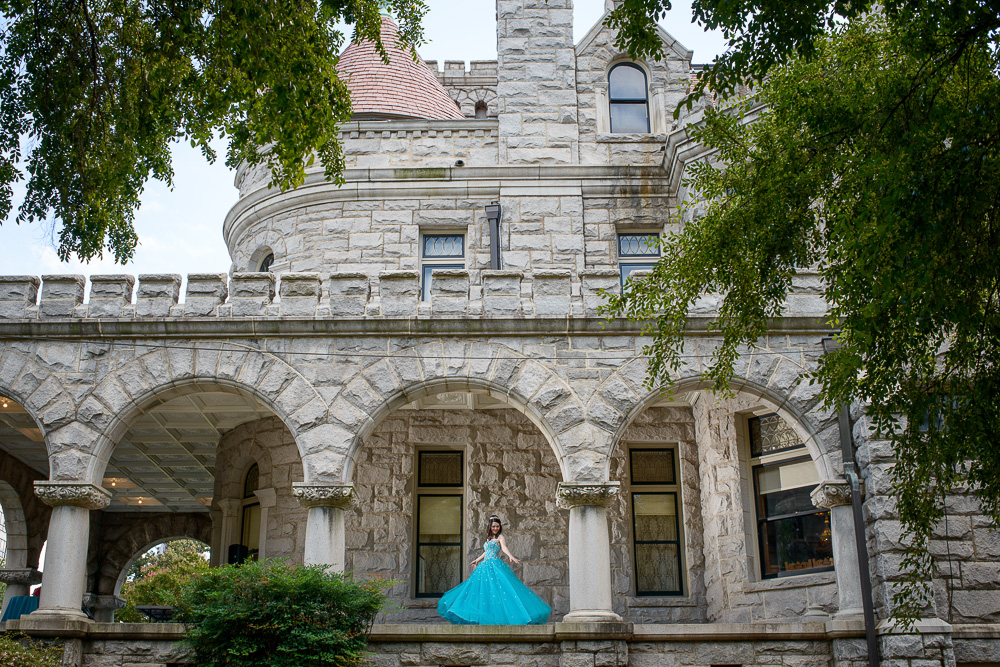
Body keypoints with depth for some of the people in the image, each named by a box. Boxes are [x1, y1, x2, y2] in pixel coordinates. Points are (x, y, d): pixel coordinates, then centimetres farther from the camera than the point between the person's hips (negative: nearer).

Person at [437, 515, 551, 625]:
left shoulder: (500, 537, 0)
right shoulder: (489, 539, 22)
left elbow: (504, 548, -18)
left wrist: (511, 557, -37)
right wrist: (477, 561, 46)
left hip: (495, 565, -8)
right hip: (485, 566, 8)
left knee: (497, 588, -16)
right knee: (483, 591, 5)